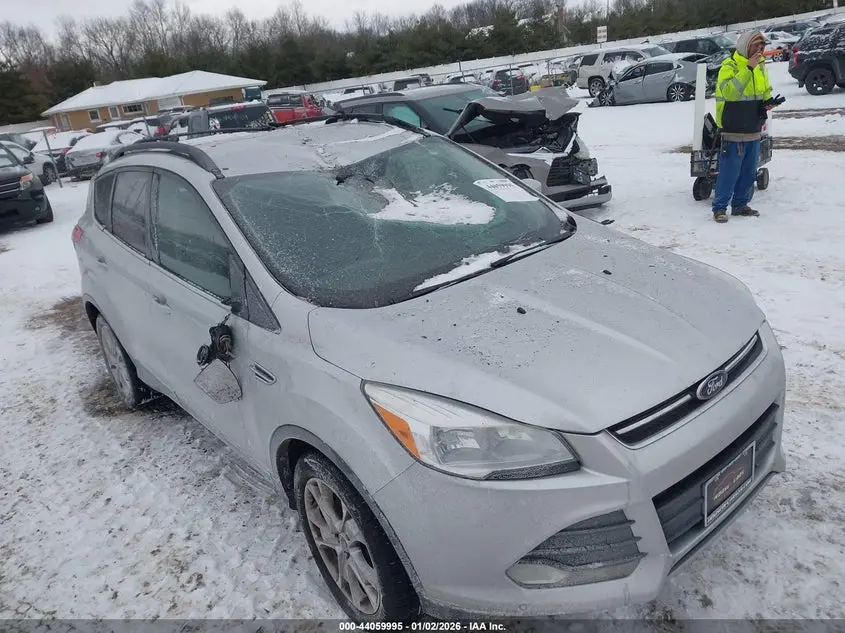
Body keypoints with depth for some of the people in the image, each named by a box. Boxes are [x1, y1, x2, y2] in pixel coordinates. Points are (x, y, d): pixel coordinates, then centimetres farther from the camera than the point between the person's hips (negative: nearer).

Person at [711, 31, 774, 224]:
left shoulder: (760, 66, 13)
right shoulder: (729, 66, -11)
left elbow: (766, 90, 25)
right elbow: (729, 92, -28)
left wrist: (768, 102, 4)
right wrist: (748, 68, -29)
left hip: (754, 130, 8)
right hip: (734, 131, -8)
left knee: (749, 172, 12)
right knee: (729, 172, -7)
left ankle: (740, 205, 23)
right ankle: (720, 207, 2)